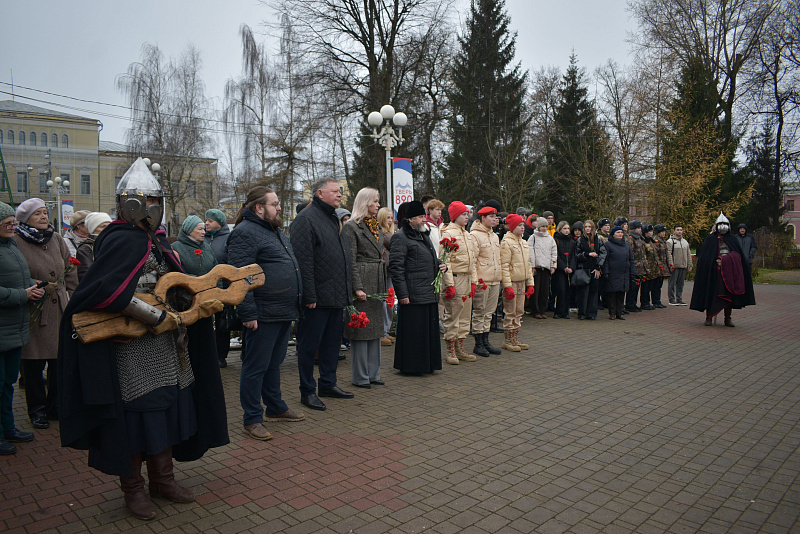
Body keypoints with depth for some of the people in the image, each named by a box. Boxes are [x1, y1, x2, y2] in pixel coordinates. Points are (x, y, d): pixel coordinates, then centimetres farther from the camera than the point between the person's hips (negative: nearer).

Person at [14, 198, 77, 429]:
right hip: (33, 312, -5)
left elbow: (70, 270, 17)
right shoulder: (16, 242, -7)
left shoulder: (56, 239, 11)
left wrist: (69, 295, 10)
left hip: (59, 309, 5)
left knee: (60, 361, 9)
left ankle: (55, 406, 24)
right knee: (34, 364, 4)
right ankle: (37, 411, 19)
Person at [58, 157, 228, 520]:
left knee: (167, 409, 15)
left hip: (165, 349, 8)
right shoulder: (123, 241, -15)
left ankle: (163, 478, 33)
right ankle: (133, 489, 25)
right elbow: (104, 292, -28)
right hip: (132, 351, -8)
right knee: (136, 416, 4)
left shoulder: (157, 241, 13)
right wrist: (155, 317, -25)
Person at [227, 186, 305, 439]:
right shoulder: (244, 233, -14)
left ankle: (275, 408, 33)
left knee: (274, 363, 20)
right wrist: (248, 314, -23)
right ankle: (252, 419, 13)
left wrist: (296, 304, 22)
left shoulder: (275, 230, 18)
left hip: (284, 314, 10)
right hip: (264, 315, -10)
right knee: (256, 367, 2)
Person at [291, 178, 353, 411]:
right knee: (309, 344, 3)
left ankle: (328, 384, 30)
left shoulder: (334, 219, 18)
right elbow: (303, 260, -18)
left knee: (333, 341, 16)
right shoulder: (306, 218, -11)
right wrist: (309, 295, -22)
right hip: (317, 298, -9)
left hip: (337, 296, 9)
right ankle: (307, 391, 14)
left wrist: (347, 291, 17)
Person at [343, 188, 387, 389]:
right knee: (361, 328, -2)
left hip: (378, 283, 8)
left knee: (376, 328, 11)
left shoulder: (377, 227, 16)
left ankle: (373, 373, 21)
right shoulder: (352, 227, -7)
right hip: (362, 282, -8)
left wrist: (385, 286, 15)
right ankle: (360, 376, 9)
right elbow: (351, 260, -13)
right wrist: (357, 287, -19)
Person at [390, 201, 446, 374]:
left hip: (429, 293, 9)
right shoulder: (401, 237, -9)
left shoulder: (424, 236, 20)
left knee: (429, 328, 13)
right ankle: (409, 366, 9)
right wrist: (402, 293, -20)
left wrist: (441, 264, 9)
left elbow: (432, 259, 32)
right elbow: (396, 267, -16)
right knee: (412, 330, -3)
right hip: (413, 294, -9)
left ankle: (427, 364, 25)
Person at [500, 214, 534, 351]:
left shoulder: (523, 243, 15)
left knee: (519, 312, 12)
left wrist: (530, 283, 15)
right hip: (511, 282, -8)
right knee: (510, 313, -2)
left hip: (522, 282, 8)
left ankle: (515, 339, 20)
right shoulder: (506, 242, -11)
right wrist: (507, 286, -21)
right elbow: (504, 266, -16)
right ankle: (508, 341, 7)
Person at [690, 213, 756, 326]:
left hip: (729, 271, 3)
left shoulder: (732, 239, 12)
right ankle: (708, 317, 7)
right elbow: (703, 257, 0)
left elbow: (741, 256, 13)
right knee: (711, 293, -1)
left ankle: (728, 318, 14)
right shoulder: (710, 238, 5)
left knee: (729, 294, 5)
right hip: (713, 271, -2)